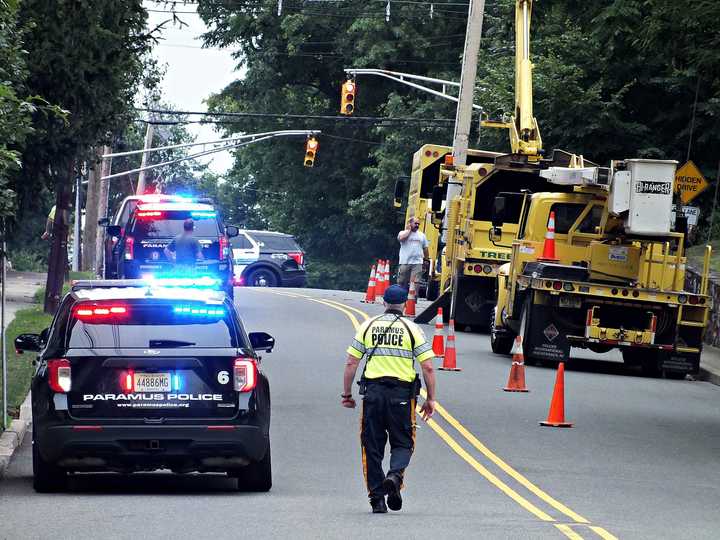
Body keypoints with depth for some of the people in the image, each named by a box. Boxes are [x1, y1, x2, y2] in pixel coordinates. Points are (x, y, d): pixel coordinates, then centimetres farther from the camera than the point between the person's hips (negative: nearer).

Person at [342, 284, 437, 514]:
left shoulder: (367, 327, 7)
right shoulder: (412, 329, 2)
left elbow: (351, 364, 5)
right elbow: (428, 367, -3)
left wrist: (347, 394, 14)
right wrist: (431, 399, 5)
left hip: (372, 391, 1)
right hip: (402, 394, -1)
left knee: (372, 445, 9)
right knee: (402, 443, 10)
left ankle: (377, 497, 8)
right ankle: (395, 475, -19)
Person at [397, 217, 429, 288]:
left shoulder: (422, 235, 16)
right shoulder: (403, 233, 5)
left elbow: (425, 248, 20)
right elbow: (401, 238, -19)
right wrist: (408, 230, -4)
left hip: (417, 263, 1)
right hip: (405, 263, -1)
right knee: (401, 283, 3)